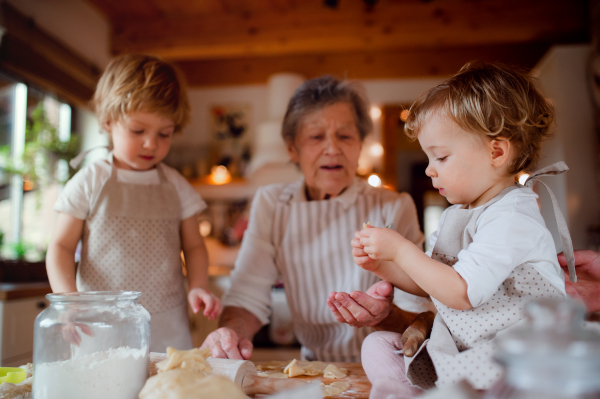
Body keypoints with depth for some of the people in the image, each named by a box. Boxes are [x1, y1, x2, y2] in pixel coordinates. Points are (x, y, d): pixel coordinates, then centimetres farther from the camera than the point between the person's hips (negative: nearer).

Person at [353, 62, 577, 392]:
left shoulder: (512, 216, -17)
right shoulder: (455, 216, 12)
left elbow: (461, 293, -24)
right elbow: (432, 285, 18)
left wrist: (400, 249, -18)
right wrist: (383, 266, 2)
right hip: (455, 347, 9)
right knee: (376, 346, -1)